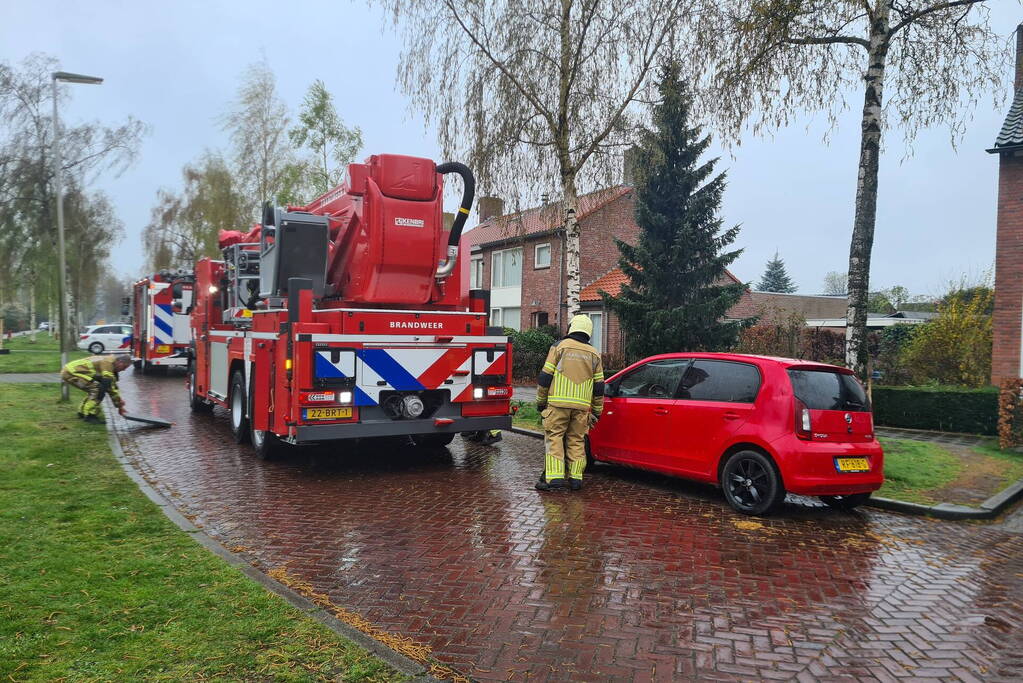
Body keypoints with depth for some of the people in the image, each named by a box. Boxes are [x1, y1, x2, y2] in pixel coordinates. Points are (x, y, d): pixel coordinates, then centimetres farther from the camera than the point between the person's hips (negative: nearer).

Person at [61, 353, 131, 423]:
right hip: (71, 373, -11)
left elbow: (113, 385, 18)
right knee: (97, 388, -17)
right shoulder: (107, 362, -16)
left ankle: (82, 412, 25)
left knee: (93, 389, 18)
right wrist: (119, 401, -10)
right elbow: (108, 384, -19)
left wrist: (119, 406, 18)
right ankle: (89, 415, -12)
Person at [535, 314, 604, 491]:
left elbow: (545, 376, 0)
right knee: (577, 440, 10)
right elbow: (599, 385, 13)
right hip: (582, 406, 3)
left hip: (558, 403, -3)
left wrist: (540, 401, 9)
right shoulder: (594, 354, 13)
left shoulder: (560, 346, 3)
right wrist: (597, 411, 20)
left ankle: (554, 477, -9)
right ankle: (576, 478, 11)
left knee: (554, 438, -1)